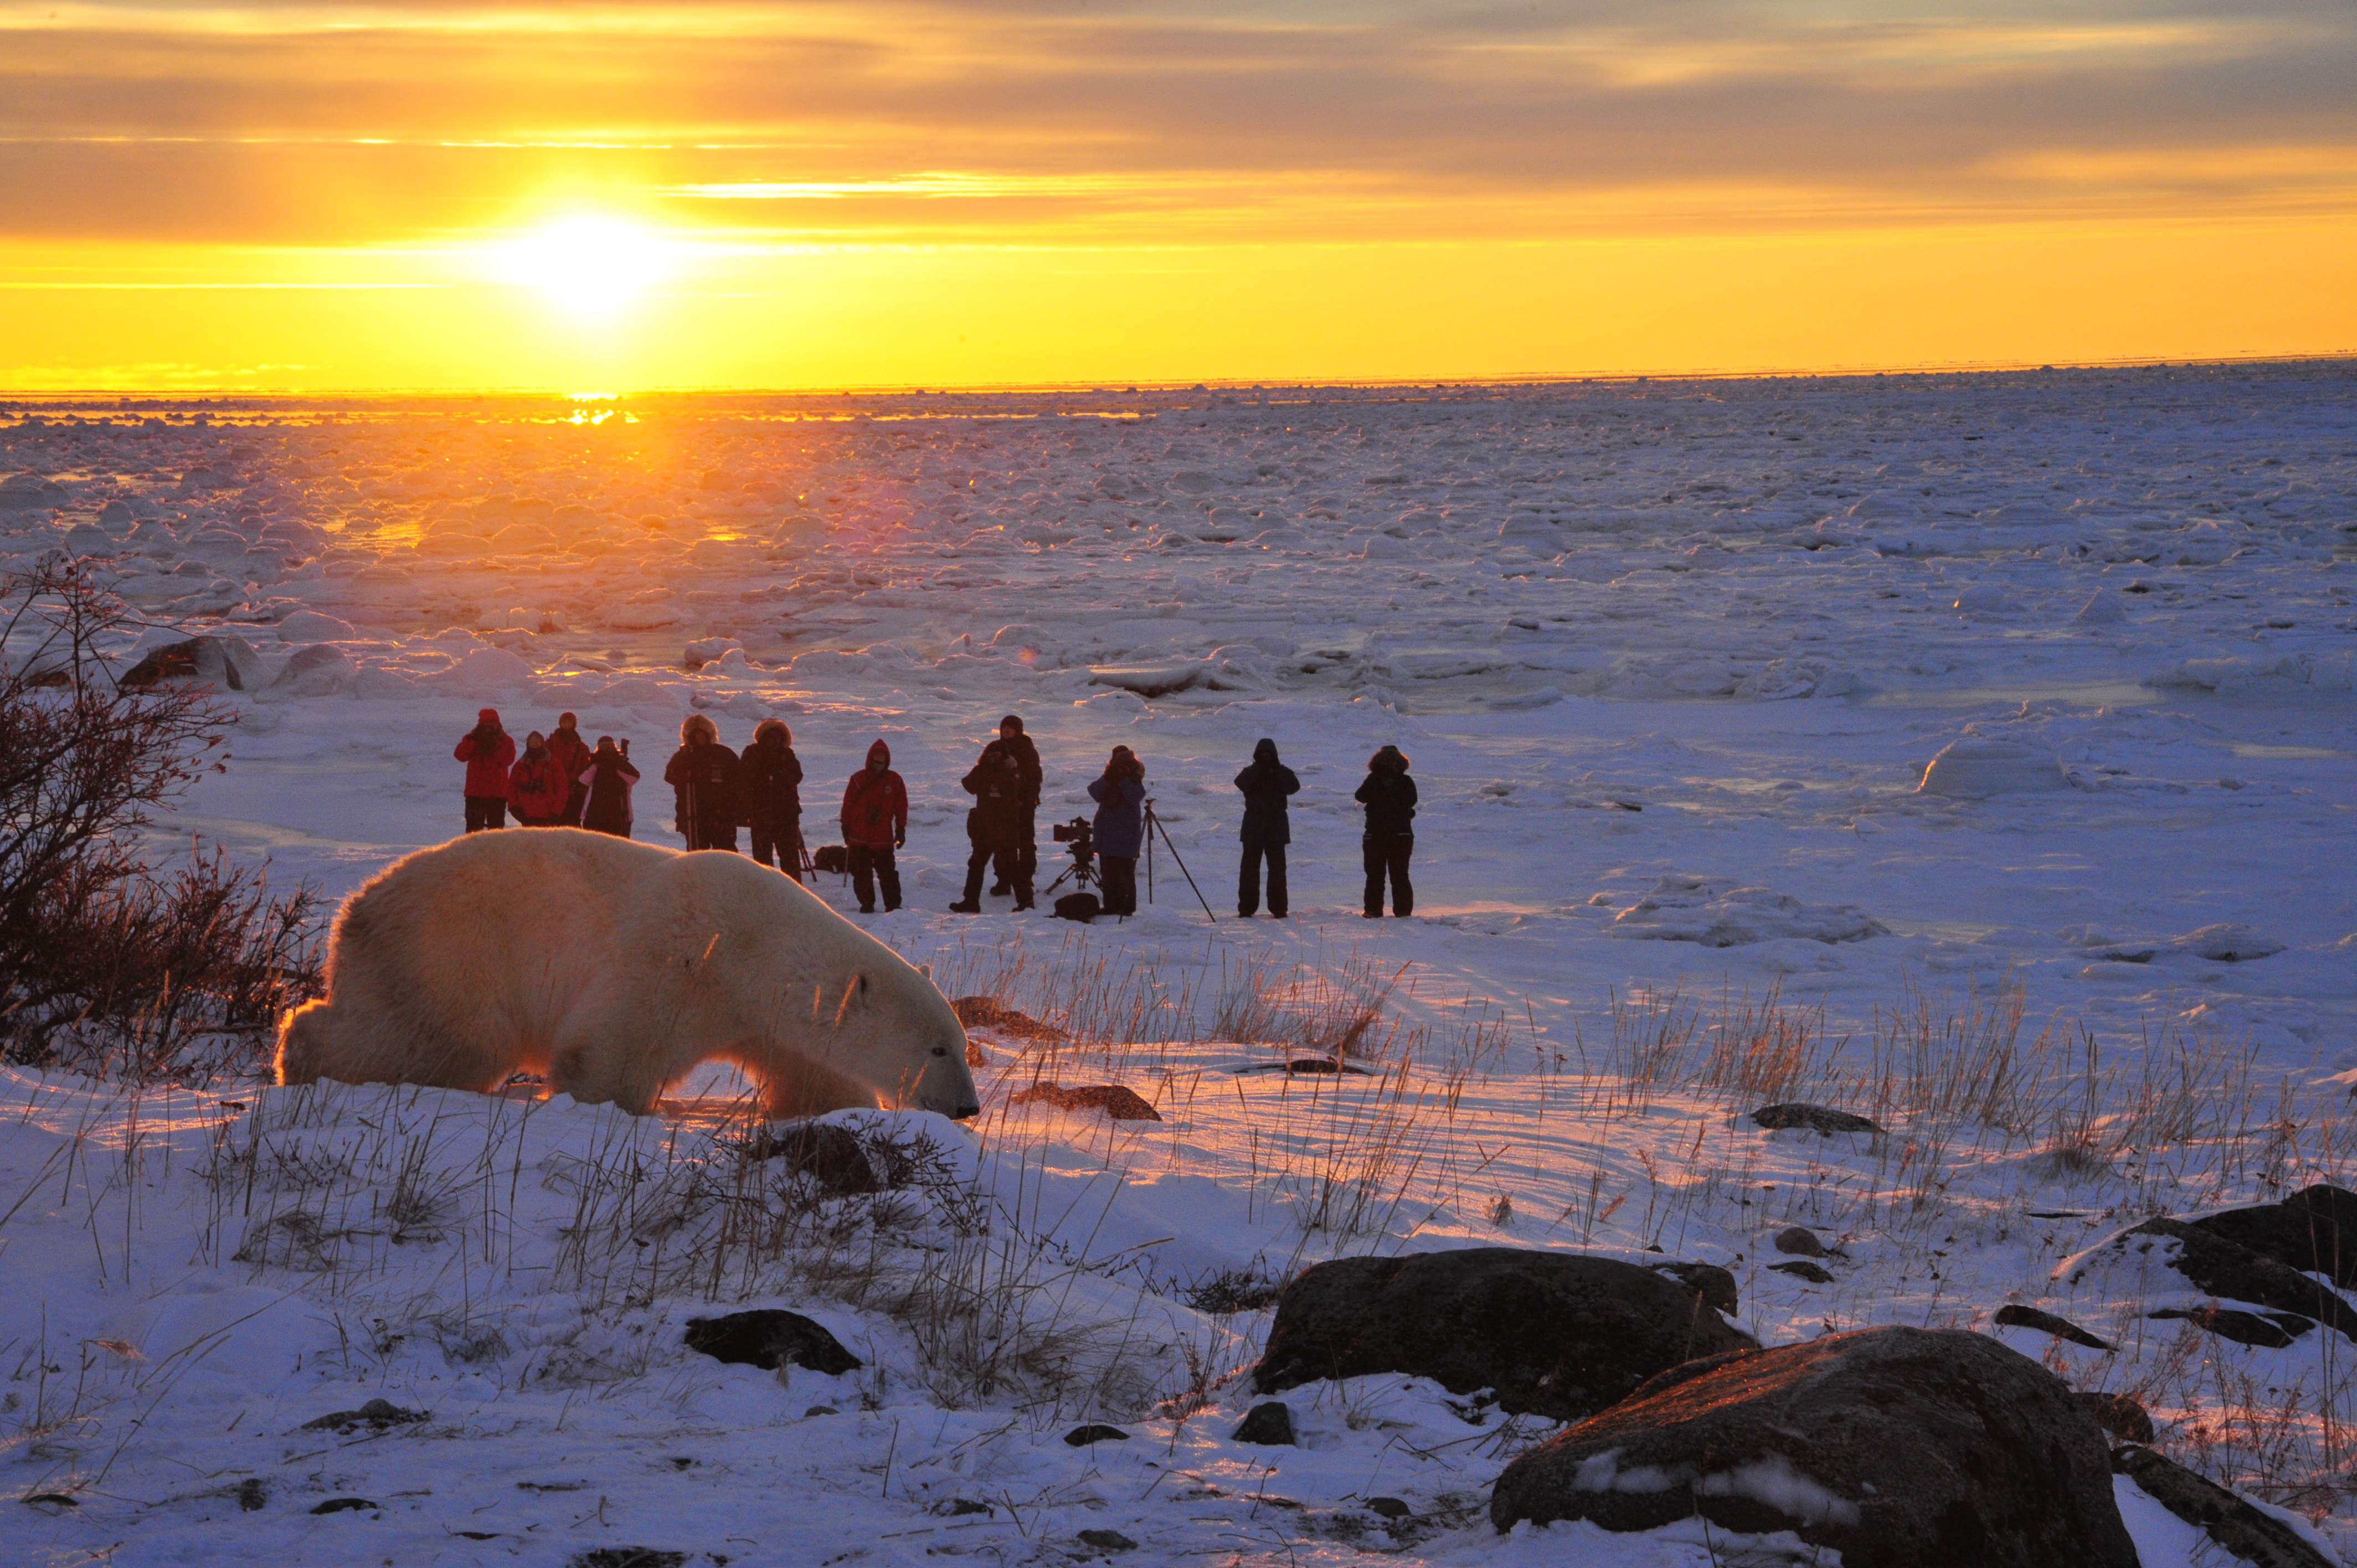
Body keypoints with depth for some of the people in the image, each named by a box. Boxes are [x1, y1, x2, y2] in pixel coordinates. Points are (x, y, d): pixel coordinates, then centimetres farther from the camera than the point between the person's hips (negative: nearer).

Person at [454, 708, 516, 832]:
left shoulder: (506, 741, 4)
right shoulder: (471, 739, 7)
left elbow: (508, 760, -11)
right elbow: (460, 755, -8)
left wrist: (495, 746, -18)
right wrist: (472, 740, -17)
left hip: (498, 793, 0)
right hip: (475, 793, 0)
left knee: (496, 826, 3)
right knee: (474, 827, -2)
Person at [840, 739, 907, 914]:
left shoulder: (894, 781, 3)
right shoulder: (858, 779, 2)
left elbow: (901, 807, 7)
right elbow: (848, 805, 6)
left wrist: (901, 830, 5)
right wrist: (846, 827, 4)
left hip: (883, 838, -1)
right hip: (859, 838, 1)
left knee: (887, 873, -1)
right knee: (861, 873, 5)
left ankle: (893, 904, 3)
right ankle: (866, 904, 15)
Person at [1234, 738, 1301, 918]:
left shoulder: (1282, 774, 7)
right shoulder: (1251, 773, 5)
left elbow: (1294, 787, -12)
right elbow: (1241, 783, -17)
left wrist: (1278, 771, -15)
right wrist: (1258, 769, -16)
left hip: (1276, 828, 0)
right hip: (1253, 828, 0)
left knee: (1277, 869, 2)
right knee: (1250, 869, -1)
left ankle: (1279, 908, 5)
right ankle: (1247, 907, 2)